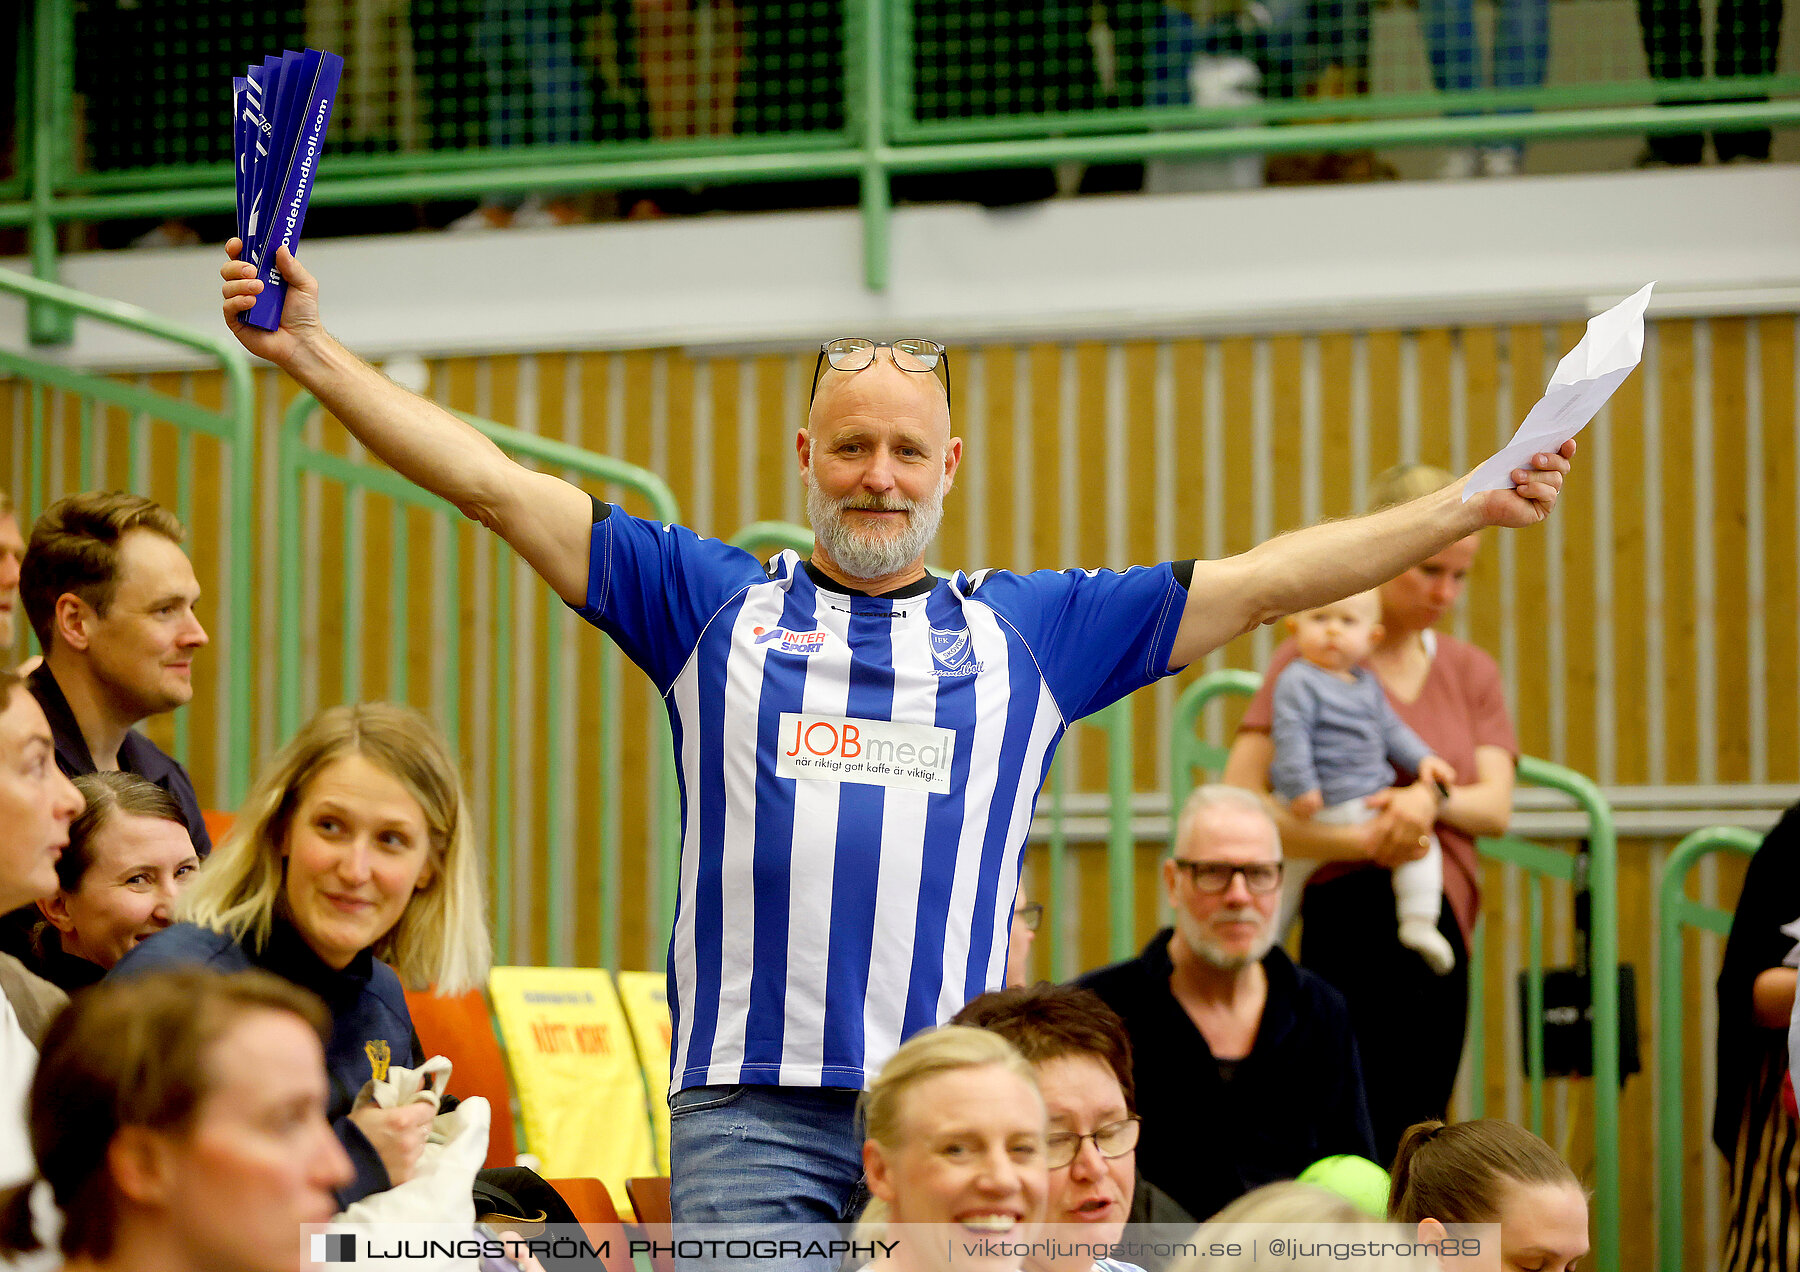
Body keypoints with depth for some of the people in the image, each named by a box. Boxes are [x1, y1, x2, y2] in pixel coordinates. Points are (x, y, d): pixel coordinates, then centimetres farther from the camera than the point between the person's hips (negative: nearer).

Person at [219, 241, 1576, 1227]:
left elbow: (1259, 582, 14)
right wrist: (310, 348, 5)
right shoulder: (712, 601, 14)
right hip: (750, 1107, -1)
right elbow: (497, 485, 10)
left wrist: (1465, 510, 8)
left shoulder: (1028, 627, 16)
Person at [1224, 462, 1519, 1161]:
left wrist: (1434, 799, -18)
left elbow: (1497, 805, 4)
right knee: (1368, 1151, -13)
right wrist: (1358, 840, -22)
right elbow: (1238, 806, -11)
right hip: (1354, 916, -6)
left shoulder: (1470, 671, 16)